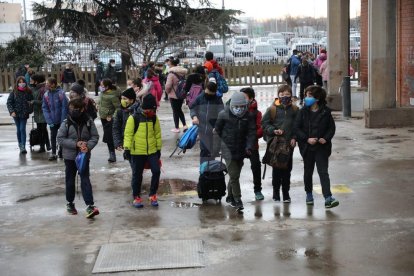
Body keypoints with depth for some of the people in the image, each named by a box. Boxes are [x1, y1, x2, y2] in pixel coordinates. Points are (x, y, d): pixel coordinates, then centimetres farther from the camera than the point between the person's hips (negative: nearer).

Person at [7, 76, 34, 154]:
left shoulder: (28, 92, -3)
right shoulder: (14, 92, -4)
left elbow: (31, 101, 5)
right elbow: (9, 102, -2)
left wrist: (30, 110, -9)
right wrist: (12, 111, -13)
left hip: (24, 114, -1)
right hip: (16, 114, 1)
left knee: (22, 129, -8)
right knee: (18, 129, 12)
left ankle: (23, 146, -8)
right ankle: (20, 144, 28)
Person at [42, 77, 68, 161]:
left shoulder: (61, 93, -15)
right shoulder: (46, 95, -3)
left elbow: (65, 107, -14)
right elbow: (44, 108, -2)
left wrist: (63, 120, -16)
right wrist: (49, 121, -11)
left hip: (61, 120, -3)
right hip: (53, 121, 3)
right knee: (53, 136, 6)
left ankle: (61, 151, 26)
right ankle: (53, 153, 14)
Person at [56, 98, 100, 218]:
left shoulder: (88, 121, -6)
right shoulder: (66, 123, -8)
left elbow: (95, 136, -2)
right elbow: (60, 139, -8)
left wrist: (88, 146, -20)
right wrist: (75, 144, -17)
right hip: (70, 156, 1)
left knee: (85, 180, -5)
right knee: (70, 180, 13)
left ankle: (90, 205, -9)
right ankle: (70, 203, 30)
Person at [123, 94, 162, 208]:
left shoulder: (154, 118, 4)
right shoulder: (134, 118, -10)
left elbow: (157, 133, 13)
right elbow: (128, 134, -9)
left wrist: (158, 148, 15)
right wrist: (127, 148, -13)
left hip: (152, 151, 4)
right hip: (137, 152, -3)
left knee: (156, 171, -5)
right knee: (137, 175, 5)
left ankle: (153, 195, 12)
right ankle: (136, 197, 20)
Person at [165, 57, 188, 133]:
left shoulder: (171, 73, -19)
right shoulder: (182, 73, 1)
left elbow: (168, 85, -21)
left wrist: (168, 91, -1)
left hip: (174, 95, -6)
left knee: (175, 111, 6)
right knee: (179, 110, 21)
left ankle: (177, 128, 13)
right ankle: (184, 125, 13)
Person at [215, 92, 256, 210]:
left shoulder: (248, 116, -2)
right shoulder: (224, 115, -9)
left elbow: (251, 132, -4)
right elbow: (218, 129, 4)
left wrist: (249, 146, -15)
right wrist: (226, 141, 4)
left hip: (241, 150, 4)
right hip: (228, 149, -4)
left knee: (235, 174, 13)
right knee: (234, 175, -8)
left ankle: (230, 196, 29)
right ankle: (237, 200, -3)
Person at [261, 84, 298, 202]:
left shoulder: (294, 109, 4)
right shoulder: (272, 109, -1)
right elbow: (264, 123, 1)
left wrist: (294, 138, -4)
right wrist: (273, 131, -14)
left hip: (289, 143, 2)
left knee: (287, 169, 5)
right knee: (276, 168, 4)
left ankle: (286, 193, 16)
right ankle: (276, 192, 18)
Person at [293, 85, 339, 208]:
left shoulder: (325, 111, -2)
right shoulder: (303, 112, -2)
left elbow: (332, 128, 4)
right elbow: (296, 128, -4)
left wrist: (326, 138, -13)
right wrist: (307, 139, -16)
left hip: (322, 146, -1)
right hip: (307, 147, 2)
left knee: (323, 172, -8)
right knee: (308, 171, 14)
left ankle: (328, 198, -13)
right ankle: (309, 194, 32)